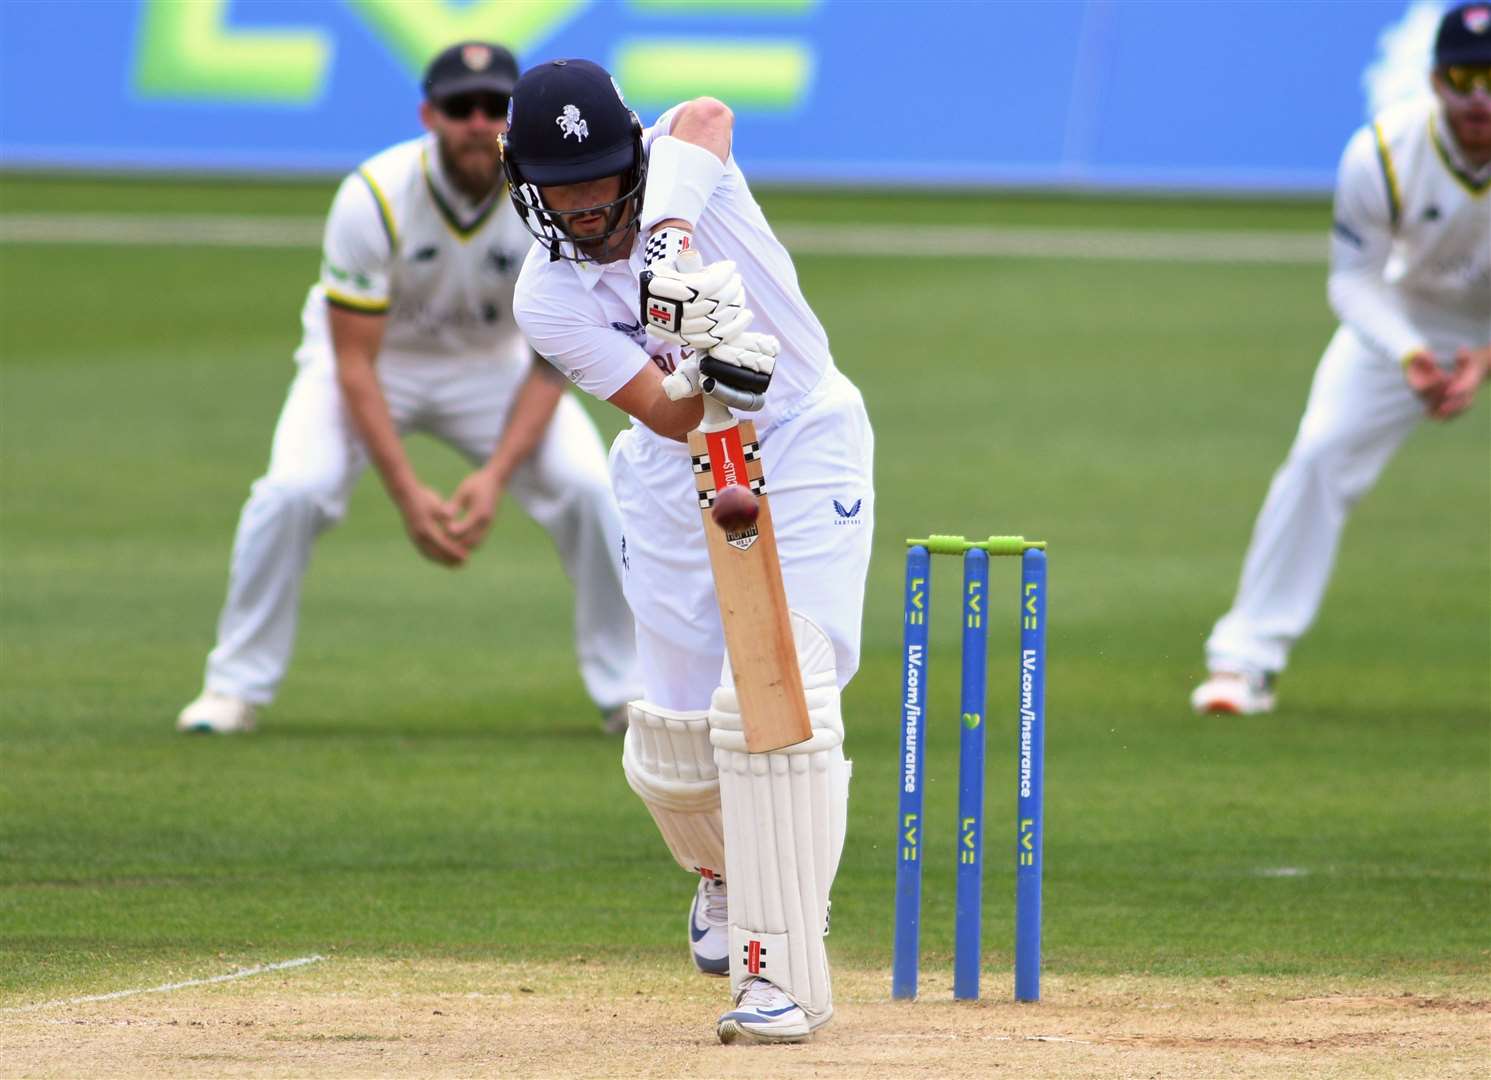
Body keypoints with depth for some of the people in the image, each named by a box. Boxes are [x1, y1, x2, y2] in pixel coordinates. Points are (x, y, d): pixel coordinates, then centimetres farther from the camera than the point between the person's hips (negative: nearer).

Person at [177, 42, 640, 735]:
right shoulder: (373, 198, -29)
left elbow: (551, 364, -16)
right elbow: (354, 365, -25)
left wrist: (497, 475, -29)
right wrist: (406, 492, -32)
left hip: (490, 363, 2)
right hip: (373, 358, -2)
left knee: (589, 489, -18)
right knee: (293, 489, -26)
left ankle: (628, 689, 0)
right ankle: (235, 688, -8)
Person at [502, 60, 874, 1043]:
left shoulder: (679, 160, -14)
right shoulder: (548, 300, -13)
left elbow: (708, 119, -39)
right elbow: (672, 417, -24)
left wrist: (674, 226, -54)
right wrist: (712, 374, -45)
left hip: (804, 446, -2)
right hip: (678, 477, 2)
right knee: (673, 750, 3)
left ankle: (785, 970, -16)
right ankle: (727, 874, 40)